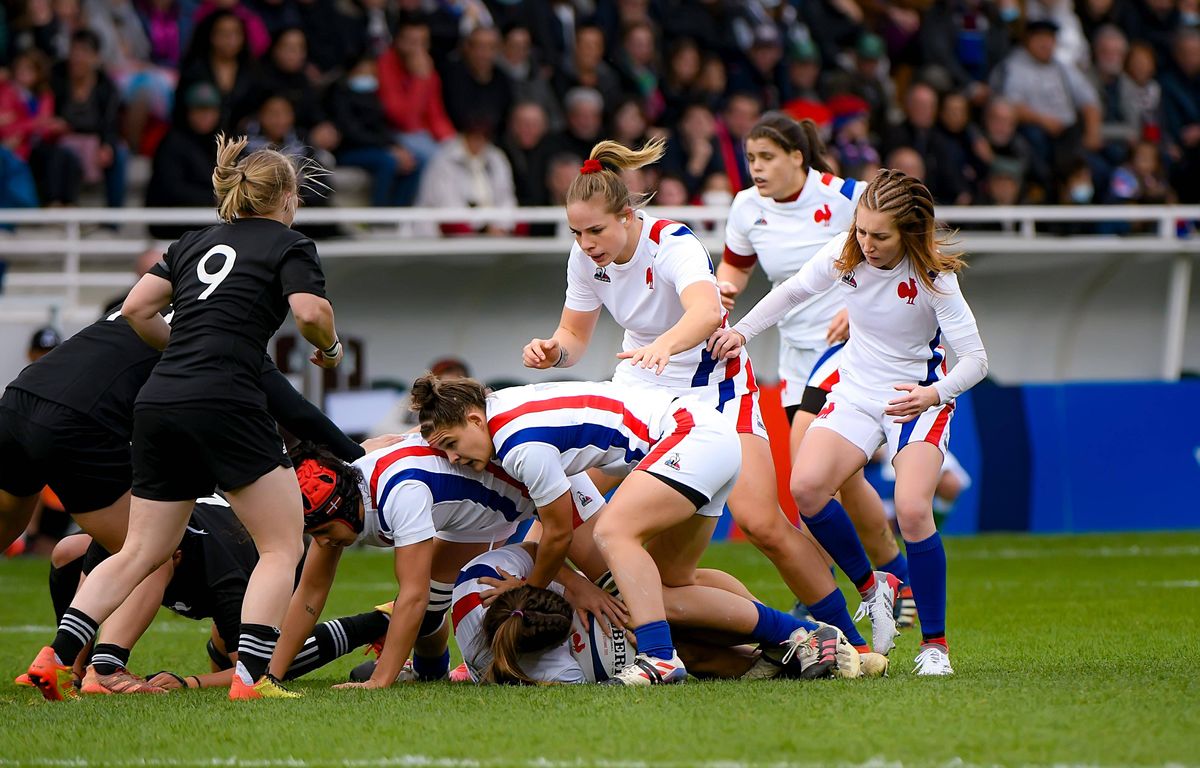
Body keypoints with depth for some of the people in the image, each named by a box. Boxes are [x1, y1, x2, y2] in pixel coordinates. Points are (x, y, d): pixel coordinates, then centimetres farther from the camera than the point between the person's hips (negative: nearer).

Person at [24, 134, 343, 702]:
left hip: (156, 402, 6)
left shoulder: (195, 243, 23)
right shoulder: (288, 245, 6)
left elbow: (136, 310, 16)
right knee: (282, 547, 2)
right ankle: (251, 676, -11)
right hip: (224, 405, -6)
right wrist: (330, 347, 9)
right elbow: (310, 312, -11)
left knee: (141, 552, 13)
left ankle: (57, 656, 2)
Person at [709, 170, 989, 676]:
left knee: (912, 510, -25)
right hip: (856, 393, 4)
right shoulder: (844, 255, -11)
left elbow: (975, 359, -22)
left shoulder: (932, 277, -22)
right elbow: (791, 292, 10)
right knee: (805, 487, -21)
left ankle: (934, 642, -8)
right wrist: (742, 331, -1)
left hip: (918, 400, -4)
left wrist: (935, 393, -41)